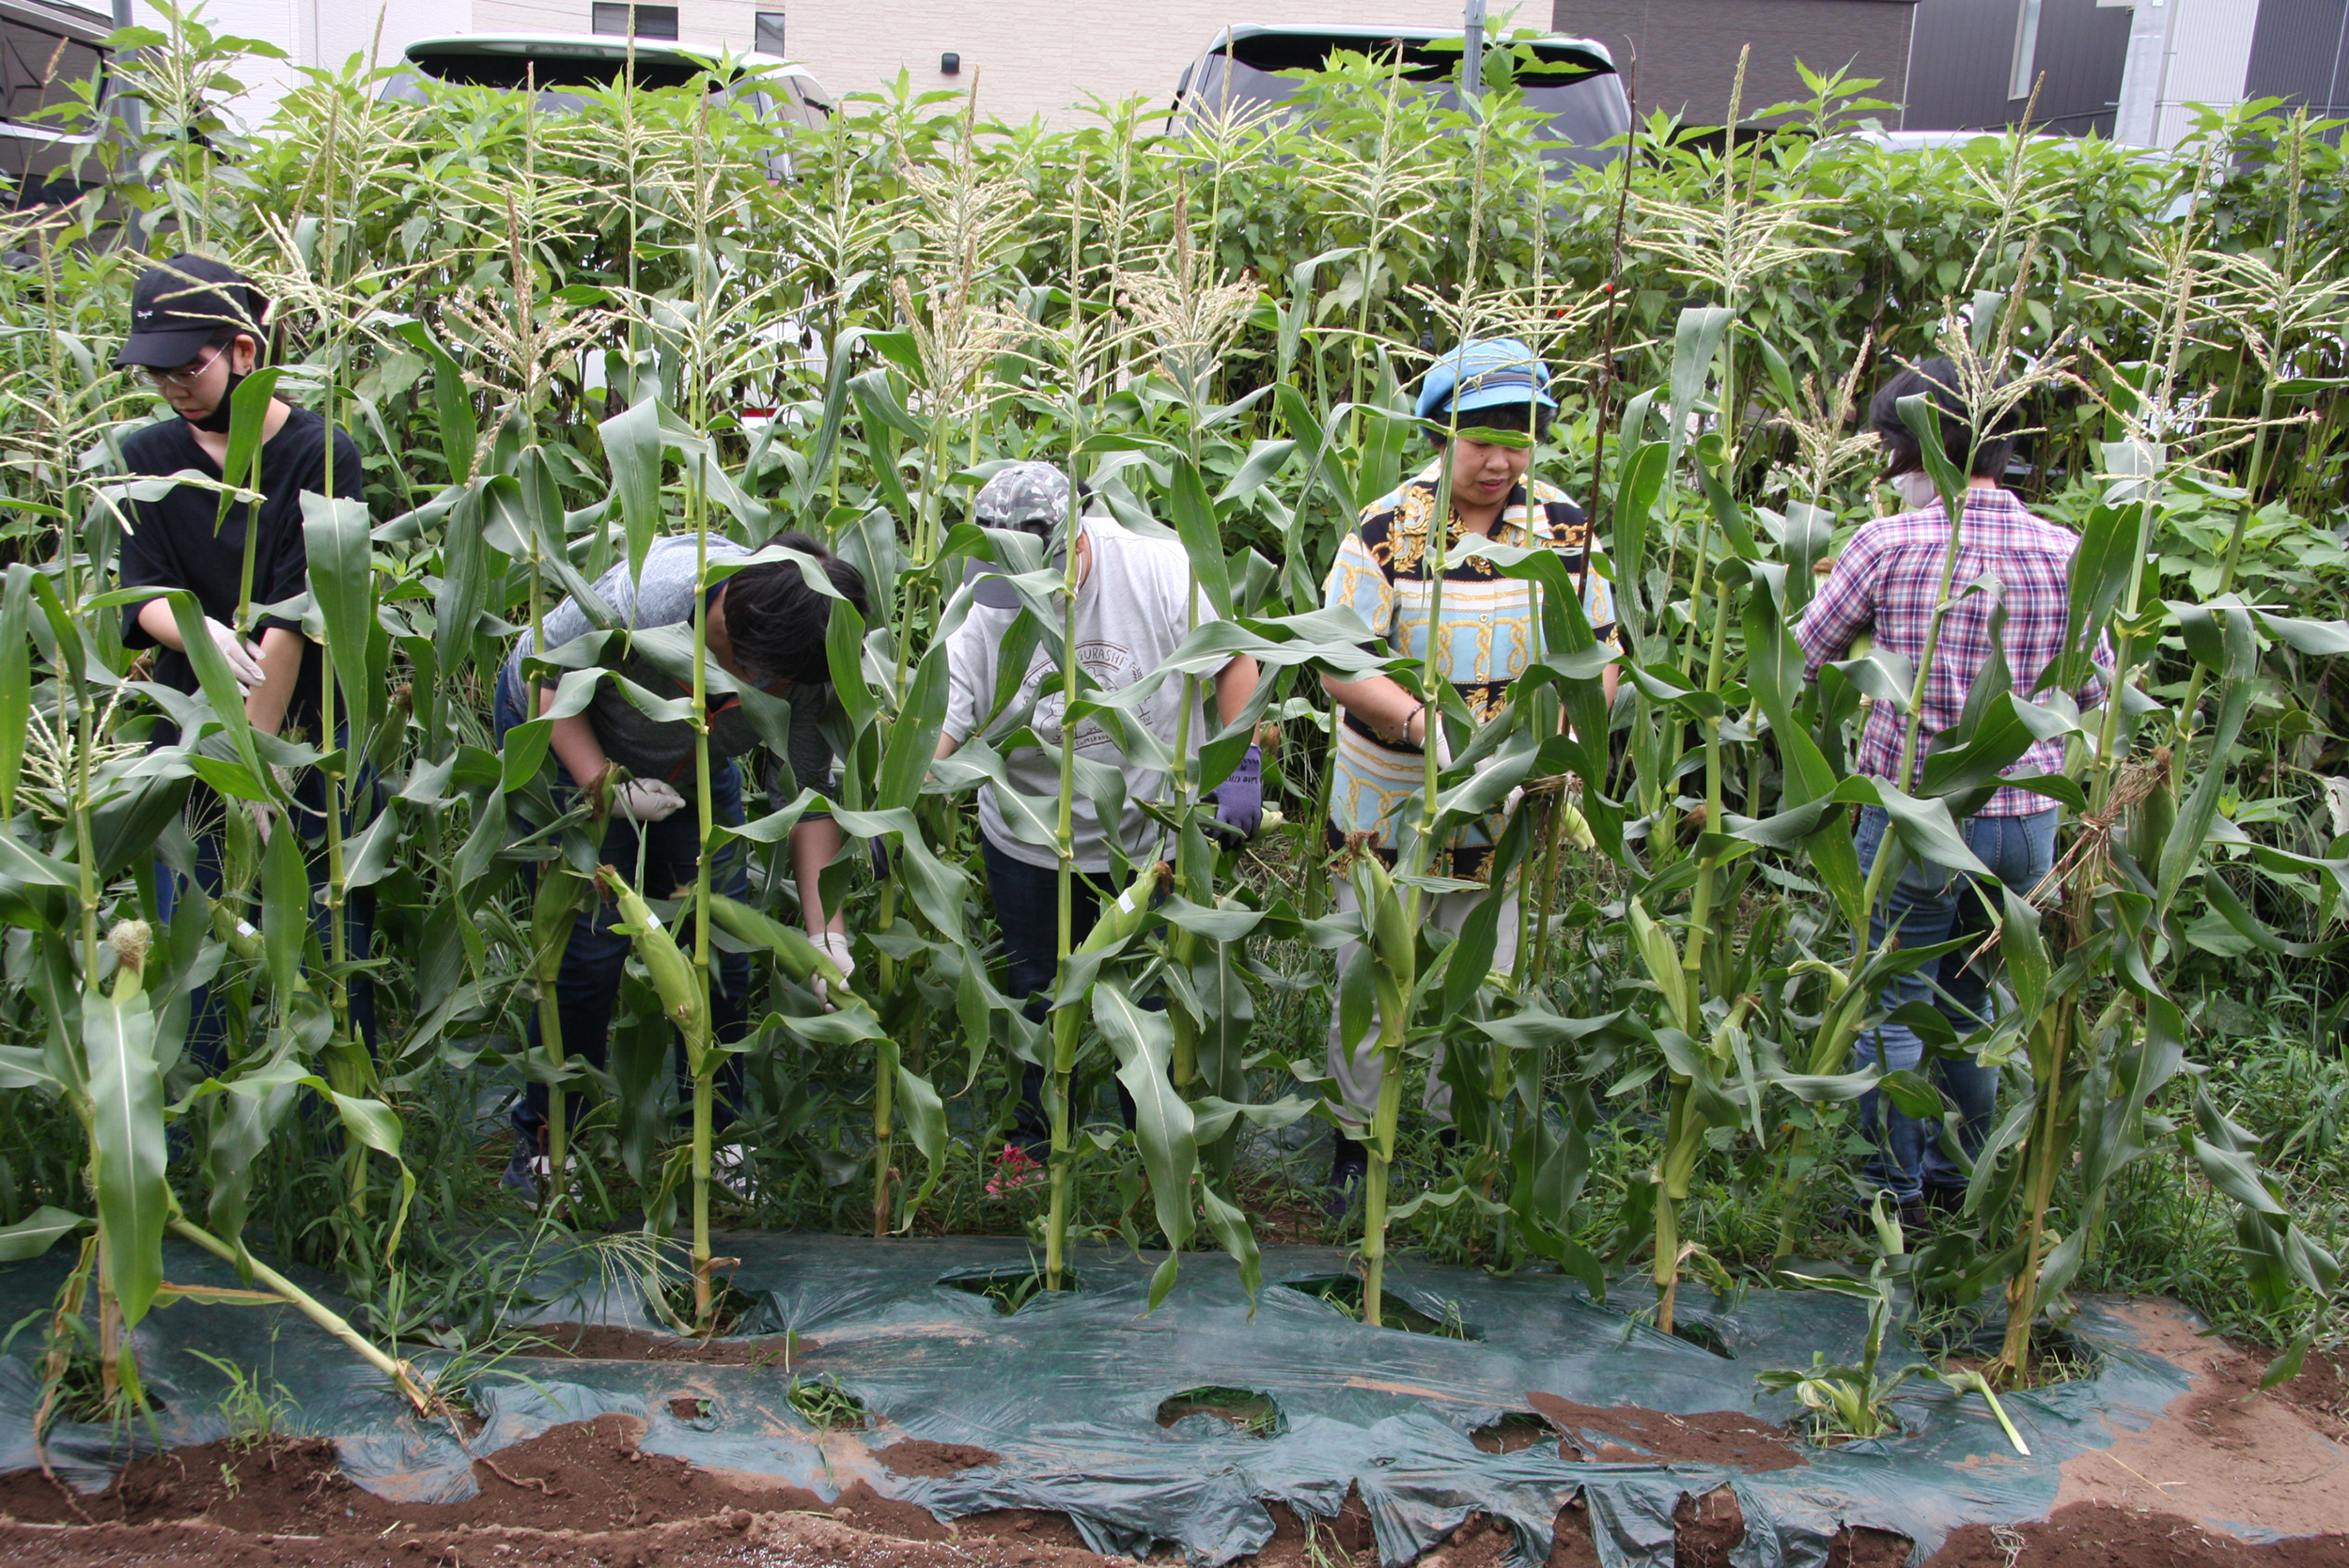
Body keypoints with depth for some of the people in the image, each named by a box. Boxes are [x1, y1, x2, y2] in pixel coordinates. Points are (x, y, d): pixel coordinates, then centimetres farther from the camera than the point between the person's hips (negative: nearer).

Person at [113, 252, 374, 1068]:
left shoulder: (323, 456, -9)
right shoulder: (148, 457, 4)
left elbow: (296, 618, -15)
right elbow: (140, 599, -2)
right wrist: (201, 632, -25)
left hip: (310, 733, -3)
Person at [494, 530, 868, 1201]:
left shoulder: (807, 664, -26)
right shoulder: (650, 593, -39)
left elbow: (812, 795, -18)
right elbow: (545, 679, -24)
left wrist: (826, 932, -24)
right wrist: (606, 786, -34)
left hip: (695, 767, 4)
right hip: (566, 741, -4)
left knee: (723, 942, -1)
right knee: (591, 941, -9)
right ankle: (543, 1140, 10)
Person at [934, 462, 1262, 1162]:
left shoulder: (1159, 572, -19)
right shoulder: (979, 611, -16)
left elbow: (1235, 660, -10)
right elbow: (939, 727, -17)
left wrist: (1242, 767, -17)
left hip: (1157, 838, -1)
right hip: (1030, 847, 1)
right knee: (1038, 993, 18)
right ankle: (1039, 1142, 39)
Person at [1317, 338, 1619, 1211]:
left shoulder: (1563, 528, -1)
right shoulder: (1388, 530, -12)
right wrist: (1424, 724, -32)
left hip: (1503, 814, 3)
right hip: (1388, 805, -2)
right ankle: (1356, 1140, 29)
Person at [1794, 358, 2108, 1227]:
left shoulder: (1889, 543, -11)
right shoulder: (2067, 552, -1)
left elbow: (1802, 656, 0)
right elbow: (2093, 693, 7)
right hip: (2026, 820, 4)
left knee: (1895, 1006, 8)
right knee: (1970, 1001, 20)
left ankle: (1897, 1188, 15)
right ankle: (1958, 1179, 31)